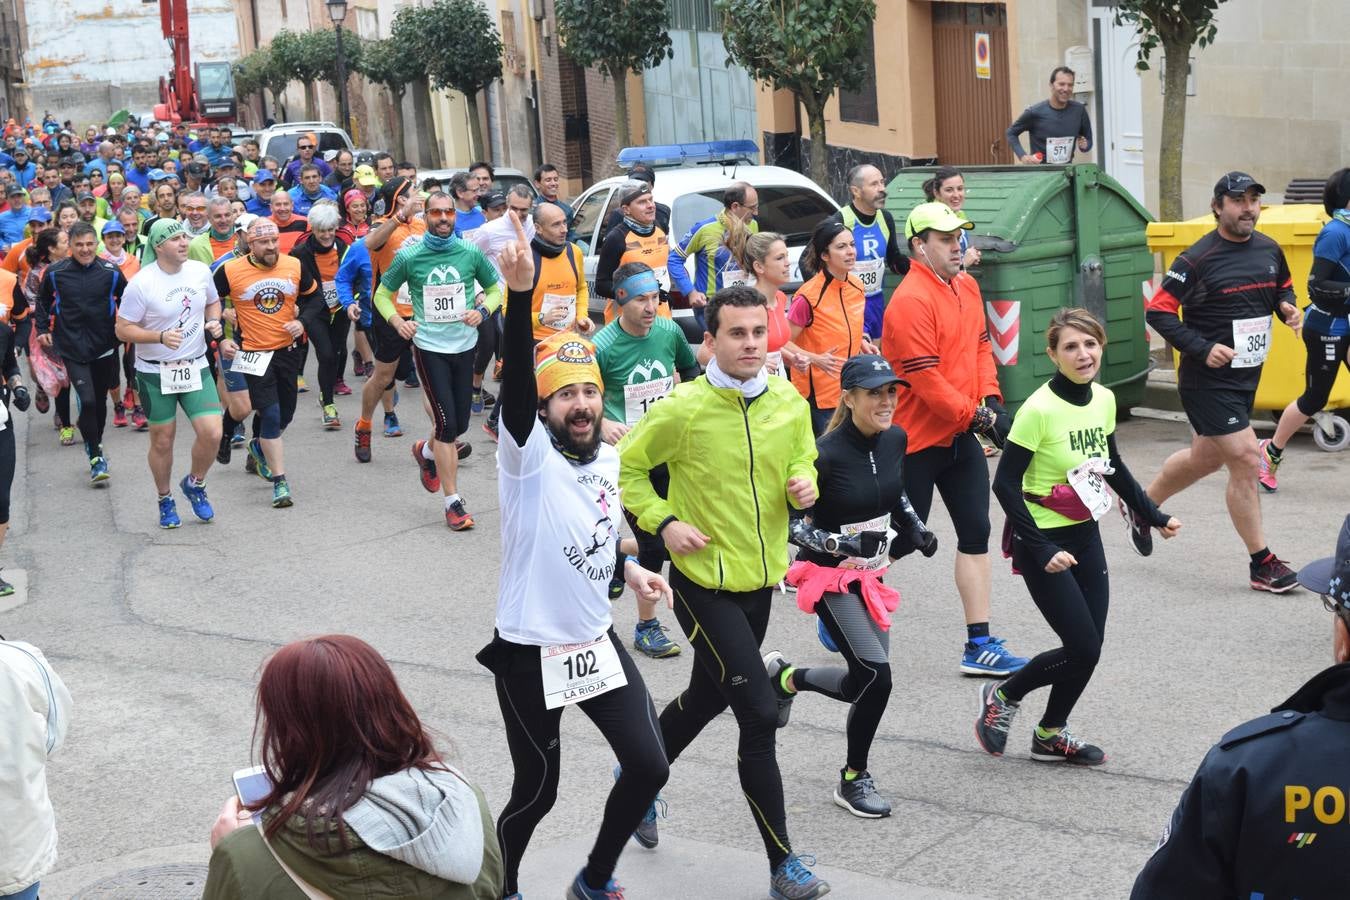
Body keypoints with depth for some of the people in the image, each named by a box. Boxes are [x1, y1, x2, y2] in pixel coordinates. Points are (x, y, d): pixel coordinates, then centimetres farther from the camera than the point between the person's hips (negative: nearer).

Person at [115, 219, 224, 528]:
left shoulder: (200, 271, -1)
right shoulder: (141, 283, -15)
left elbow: (212, 302, 18)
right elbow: (122, 330, -12)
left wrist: (214, 321, -4)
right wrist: (161, 336, -25)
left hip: (196, 367, 3)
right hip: (155, 373, -3)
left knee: (212, 433, -9)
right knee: (162, 441, 6)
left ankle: (195, 484, 20)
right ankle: (165, 500, 30)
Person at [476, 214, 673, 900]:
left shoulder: (608, 460, 3)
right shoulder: (529, 456, -17)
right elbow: (515, 383, -37)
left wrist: (628, 567, 5)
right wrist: (520, 295, -52)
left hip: (597, 641, 6)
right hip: (529, 653, -6)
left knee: (649, 766, 6)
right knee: (536, 792, 6)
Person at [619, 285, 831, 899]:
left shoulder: (790, 403, -3)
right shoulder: (683, 409, -17)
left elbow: (802, 460, 14)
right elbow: (628, 467, -4)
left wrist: (804, 483, -8)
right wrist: (663, 522, -16)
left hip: (760, 577, 6)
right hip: (704, 581, -6)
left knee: (709, 695, 23)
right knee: (760, 711, -11)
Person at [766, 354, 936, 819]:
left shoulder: (894, 439, -2)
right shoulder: (826, 453, -23)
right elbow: (788, 522, -19)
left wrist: (916, 528, 4)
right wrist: (837, 543, -32)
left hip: (871, 577, 8)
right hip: (831, 578, -8)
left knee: (866, 683, 11)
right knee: (876, 676, -17)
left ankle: (785, 677, 37)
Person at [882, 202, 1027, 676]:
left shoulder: (966, 286, 8)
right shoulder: (910, 302, -20)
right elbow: (926, 380, -23)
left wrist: (991, 398, 1)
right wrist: (977, 416, -20)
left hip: (962, 435, 8)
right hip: (916, 438, -8)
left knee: (976, 532, 6)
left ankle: (979, 645, 10)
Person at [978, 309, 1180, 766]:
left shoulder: (1104, 400, 1)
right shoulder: (1039, 410, -21)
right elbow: (1005, 483, -19)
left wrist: (1153, 516, 19)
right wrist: (1041, 549, -24)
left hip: (1086, 536, 7)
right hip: (1043, 541, -7)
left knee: (1088, 648, 7)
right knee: (1083, 649, -7)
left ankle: (1051, 735, 27)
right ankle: (1002, 696, 17)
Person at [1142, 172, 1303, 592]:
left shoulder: (1269, 250, 3)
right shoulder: (1197, 259, -16)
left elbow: (1283, 287, 21)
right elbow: (1158, 311, -15)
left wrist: (1288, 307, -3)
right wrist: (1203, 348, -22)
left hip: (1247, 375, 8)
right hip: (1208, 380, -8)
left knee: (1205, 456, 21)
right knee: (1246, 460, -9)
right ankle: (1261, 564, 1)